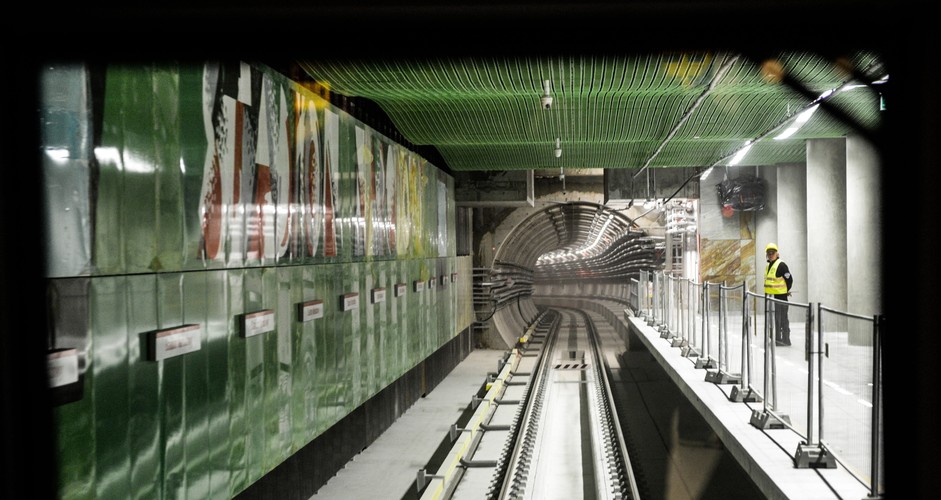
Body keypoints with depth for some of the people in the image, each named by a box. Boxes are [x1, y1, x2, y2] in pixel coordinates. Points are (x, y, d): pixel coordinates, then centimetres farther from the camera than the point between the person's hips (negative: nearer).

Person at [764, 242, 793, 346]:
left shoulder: (781, 265, -12)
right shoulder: (768, 265, 15)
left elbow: (789, 279, -12)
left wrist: (786, 291, -2)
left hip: (780, 297, -9)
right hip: (770, 297, 9)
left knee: (782, 319, -5)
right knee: (774, 319, 13)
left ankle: (786, 340, 0)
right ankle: (777, 339, 20)